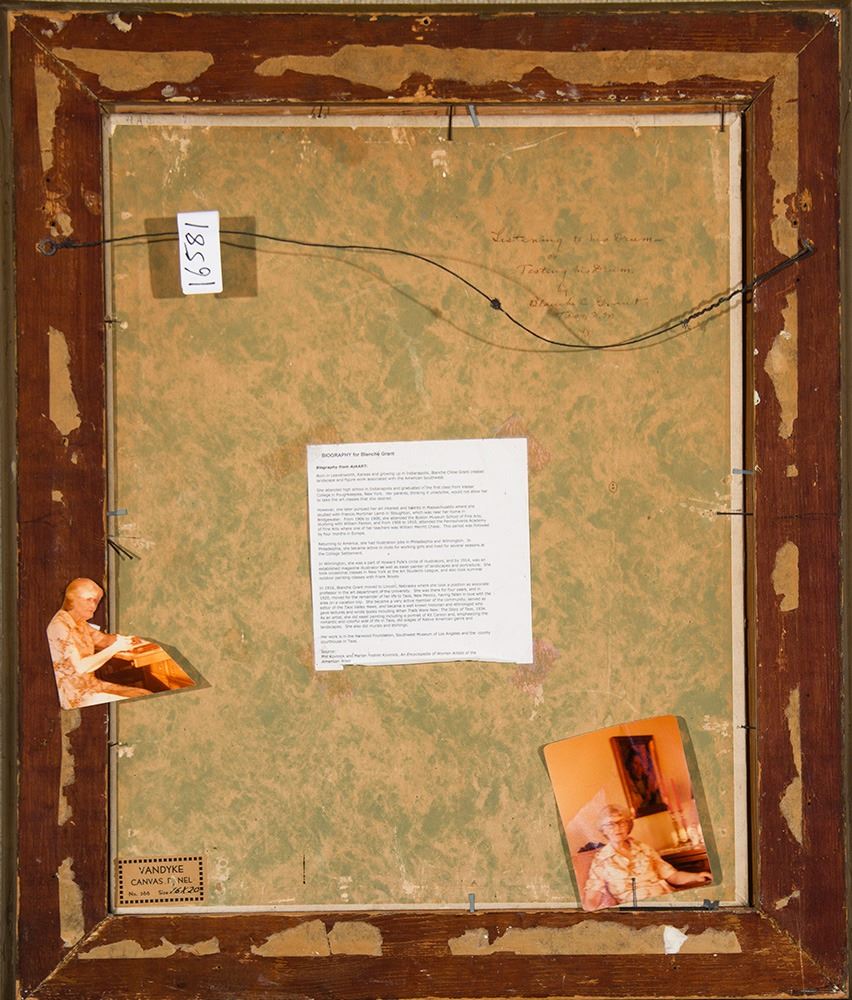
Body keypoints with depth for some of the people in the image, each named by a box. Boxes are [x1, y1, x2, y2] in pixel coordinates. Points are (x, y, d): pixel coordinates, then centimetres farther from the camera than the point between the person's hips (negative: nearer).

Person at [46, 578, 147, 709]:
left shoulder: (79, 623, 8)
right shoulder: (59, 626, -19)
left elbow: (102, 639, 22)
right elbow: (80, 667, -25)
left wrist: (122, 640, 0)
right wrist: (115, 648, -22)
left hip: (90, 684, 9)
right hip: (76, 696, -9)